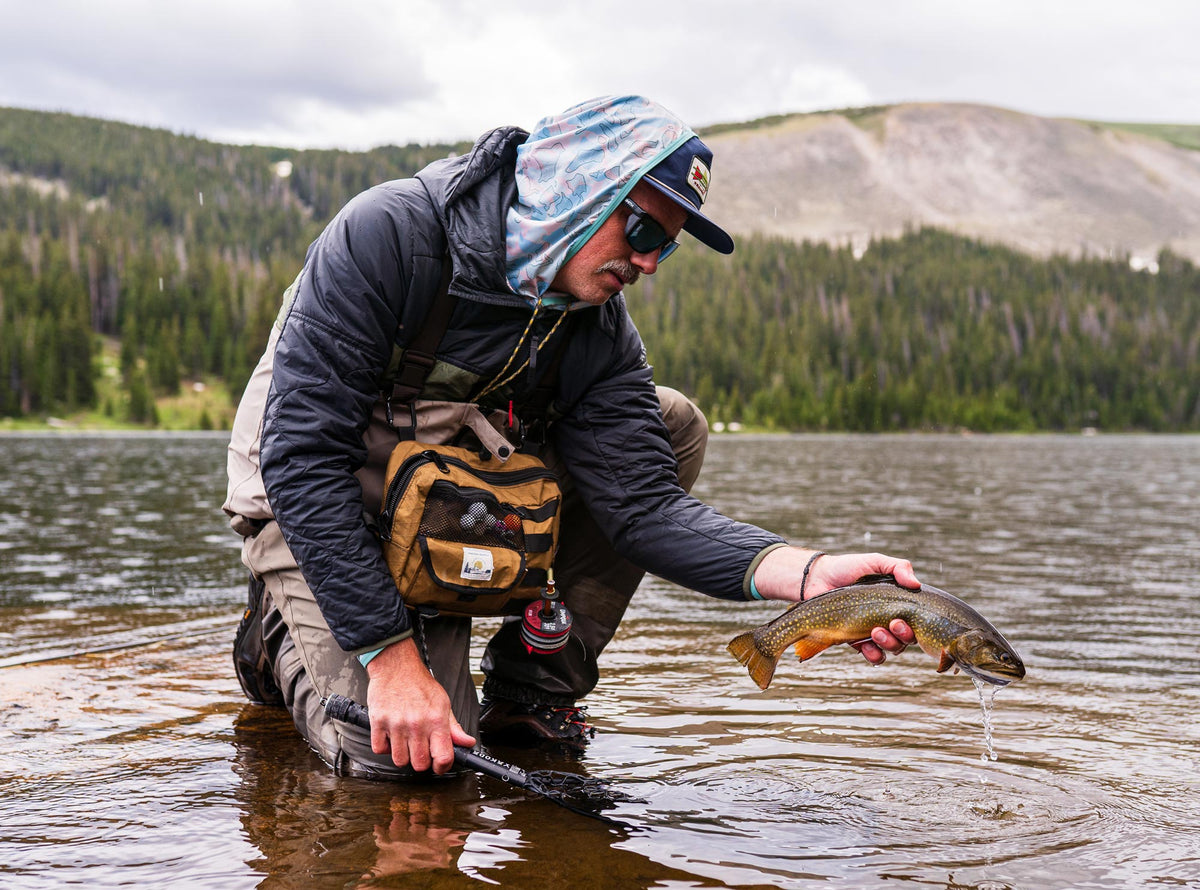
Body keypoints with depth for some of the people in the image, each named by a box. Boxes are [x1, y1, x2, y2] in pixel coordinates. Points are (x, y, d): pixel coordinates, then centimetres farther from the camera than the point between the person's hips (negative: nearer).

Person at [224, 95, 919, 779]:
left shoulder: (600, 335, -10)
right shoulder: (386, 236, -27)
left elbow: (644, 505, -19)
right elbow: (303, 455, -29)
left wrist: (805, 573, -38)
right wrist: (390, 655, -33)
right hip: (317, 514, -5)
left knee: (672, 426, -8)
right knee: (398, 757, -25)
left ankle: (531, 693, -3)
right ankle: (284, 632, 9)